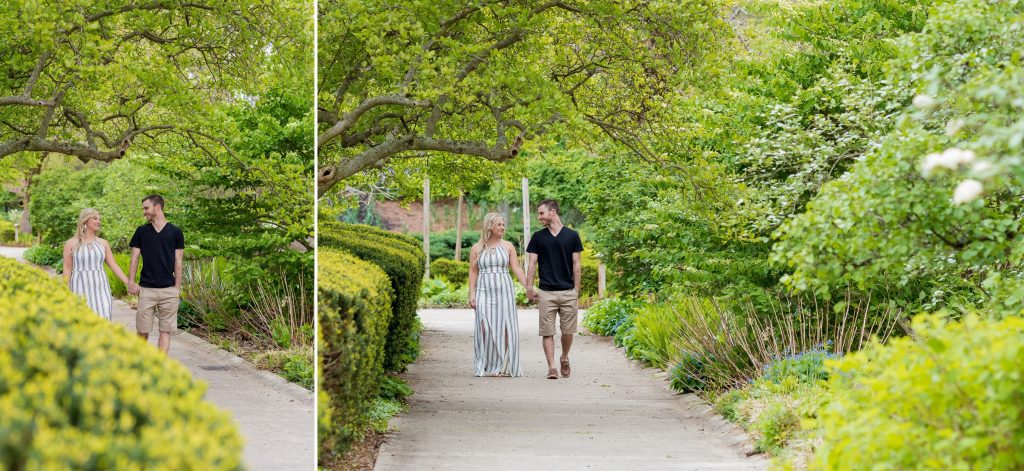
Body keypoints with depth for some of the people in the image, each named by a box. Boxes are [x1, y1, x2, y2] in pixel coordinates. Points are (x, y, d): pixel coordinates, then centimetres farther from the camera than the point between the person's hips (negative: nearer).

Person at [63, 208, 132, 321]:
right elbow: (67, 269, 4)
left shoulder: (103, 243, 11)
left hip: (100, 288, 2)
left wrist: (129, 284, 1)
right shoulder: (72, 244, 3)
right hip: (81, 289, -2)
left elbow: (114, 266, 10)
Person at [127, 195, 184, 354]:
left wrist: (177, 287, -1)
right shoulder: (142, 231, 7)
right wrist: (131, 283, -2)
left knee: (165, 331, -1)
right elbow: (134, 259, 8)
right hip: (146, 289, 1)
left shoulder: (175, 232, 3)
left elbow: (178, 262, 4)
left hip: (168, 290, -1)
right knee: (142, 331, 2)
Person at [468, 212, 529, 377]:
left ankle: (504, 367, 5)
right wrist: (471, 294, -1)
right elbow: (473, 272, 7)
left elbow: (516, 268, 2)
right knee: (485, 328, -7)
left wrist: (528, 286, -9)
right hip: (484, 292, -1)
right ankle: (487, 366, 2)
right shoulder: (477, 249, 6)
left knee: (505, 328, -2)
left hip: (504, 291, 1)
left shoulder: (508, 246, 7)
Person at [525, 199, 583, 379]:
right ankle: (551, 367, -2)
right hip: (546, 293, 0)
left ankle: (564, 358, 27)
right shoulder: (538, 237, 6)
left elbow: (576, 265, 5)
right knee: (547, 332, -4)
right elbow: (532, 264, 5)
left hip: (568, 292, 0)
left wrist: (577, 291, 2)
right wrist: (529, 287, -4)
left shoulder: (572, 236, 4)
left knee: (568, 331, 3)